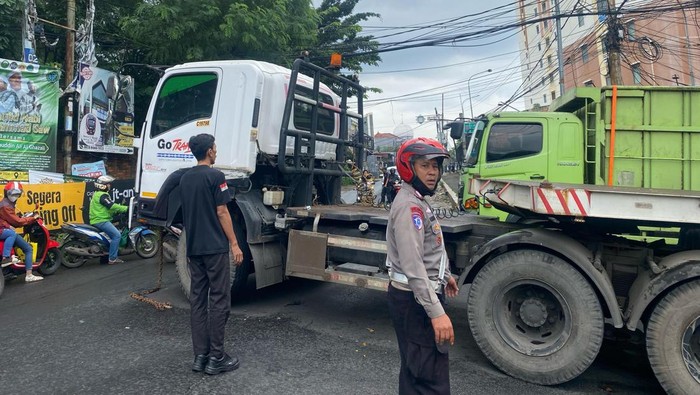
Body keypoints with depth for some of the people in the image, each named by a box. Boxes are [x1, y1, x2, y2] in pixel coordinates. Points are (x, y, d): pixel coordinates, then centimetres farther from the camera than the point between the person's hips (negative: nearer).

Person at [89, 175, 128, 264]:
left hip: (99, 220, 11)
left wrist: (121, 208, 12)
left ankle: (115, 256, 16)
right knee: (117, 235, -17)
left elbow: (109, 207, 21)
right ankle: (112, 259, -15)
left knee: (116, 234, 15)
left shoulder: (98, 194, 19)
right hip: (100, 221, -11)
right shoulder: (102, 195, -15)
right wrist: (126, 208, -20)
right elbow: (112, 206, -24)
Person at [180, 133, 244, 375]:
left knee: (197, 300, 9)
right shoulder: (215, 176, -11)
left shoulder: (184, 179, 12)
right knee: (219, 301, -2)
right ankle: (216, 358, 2)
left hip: (193, 248, 8)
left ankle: (200, 356, 13)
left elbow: (187, 213, 17)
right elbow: (222, 213, -13)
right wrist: (234, 244, -9)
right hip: (215, 247, -7)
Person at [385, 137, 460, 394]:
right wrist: (437, 312, -31)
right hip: (415, 299, -11)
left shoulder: (418, 201, 14)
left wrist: (444, 275, 36)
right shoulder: (409, 205, -20)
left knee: (415, 370, 21)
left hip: (418, 297, 11)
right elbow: (413, 267, -28)